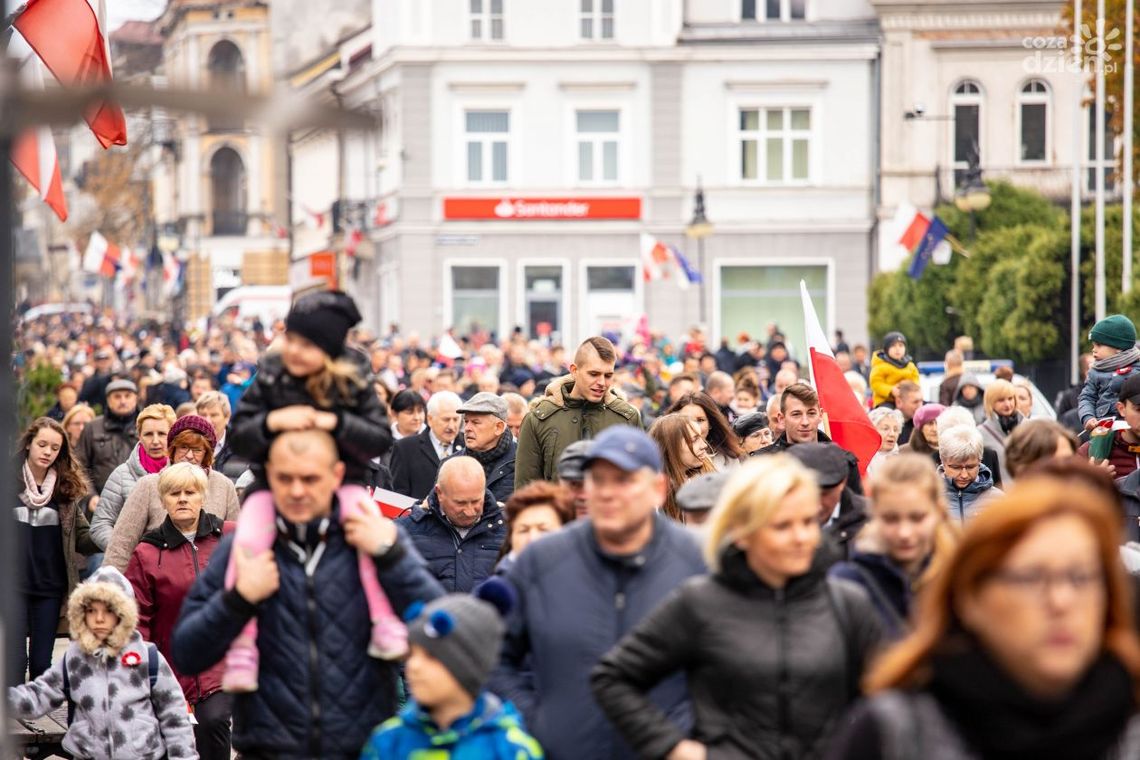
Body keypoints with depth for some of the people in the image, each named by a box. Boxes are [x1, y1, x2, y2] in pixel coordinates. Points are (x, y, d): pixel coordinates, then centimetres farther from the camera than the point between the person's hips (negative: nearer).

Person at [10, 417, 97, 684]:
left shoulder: (66, 488, 7)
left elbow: (82, 537, 5)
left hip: (50, 586, 2)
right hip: (14, 584, -2)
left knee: (41, 662, 5)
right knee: (15, 659, -7)